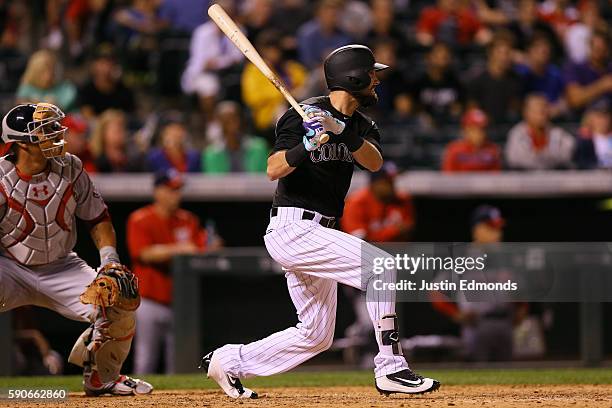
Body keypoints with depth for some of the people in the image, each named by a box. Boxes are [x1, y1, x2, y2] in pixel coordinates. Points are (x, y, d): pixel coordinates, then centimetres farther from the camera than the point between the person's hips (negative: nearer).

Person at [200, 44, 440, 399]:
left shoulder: (361, 125, 11)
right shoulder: (306, 114, -11)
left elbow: (374, 162, -11)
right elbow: (274, 170, -20)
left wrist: (342, 131, -28)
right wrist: (307, 146, -37)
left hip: (315, 234, 9)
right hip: (293, 227, -9)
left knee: (317, 335, 11)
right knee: (381, 267, -20)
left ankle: (229, 362, 21)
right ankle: (391, 370, -19)